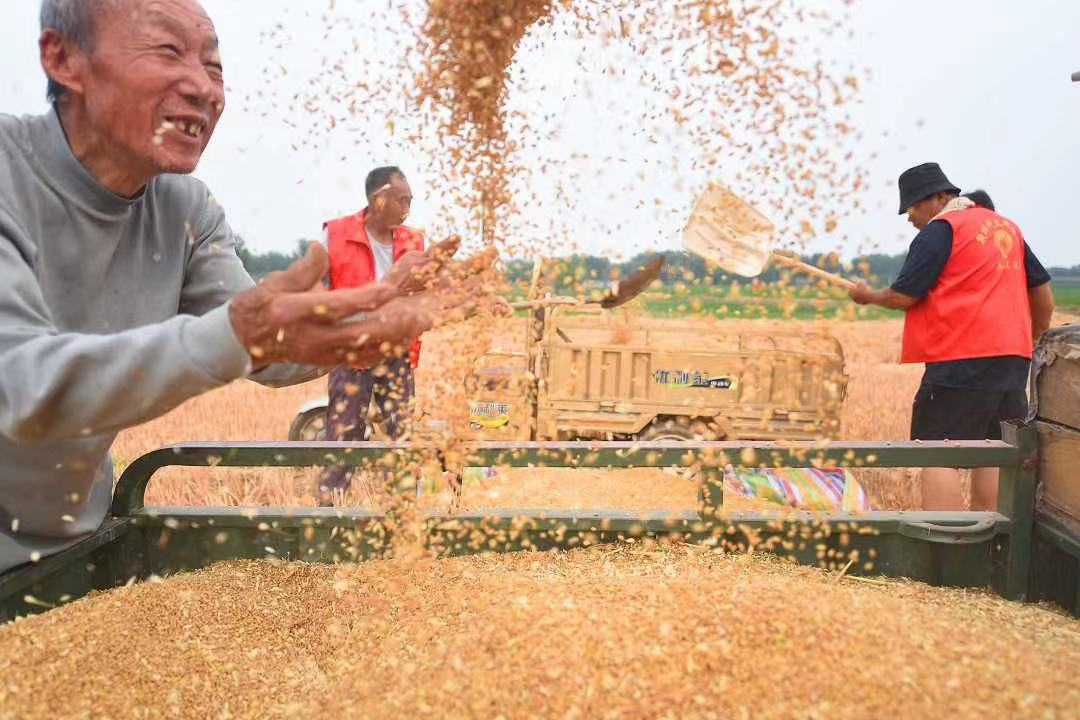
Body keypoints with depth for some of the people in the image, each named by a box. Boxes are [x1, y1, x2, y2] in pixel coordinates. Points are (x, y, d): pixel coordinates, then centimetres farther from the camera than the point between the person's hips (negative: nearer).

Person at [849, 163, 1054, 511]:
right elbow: (1043, 292, 23)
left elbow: (903, 297, -8)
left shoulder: (941, 229, -5)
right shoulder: (1006, 226, 19)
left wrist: (869, 296, 10)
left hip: (961, 359, -8)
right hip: (1013, 358, 8)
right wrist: (1031, 339, 32)